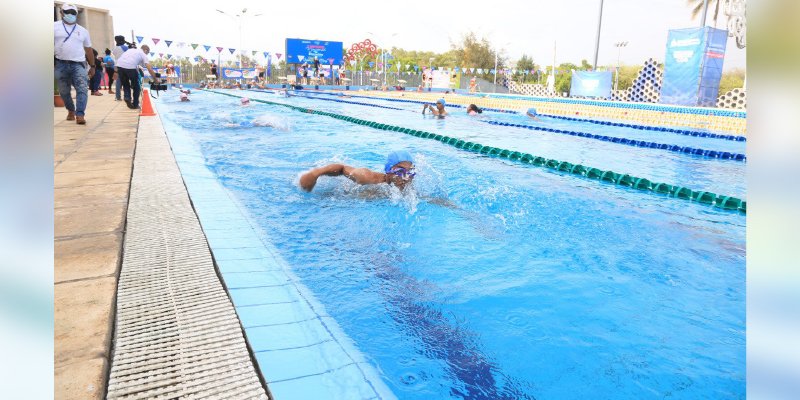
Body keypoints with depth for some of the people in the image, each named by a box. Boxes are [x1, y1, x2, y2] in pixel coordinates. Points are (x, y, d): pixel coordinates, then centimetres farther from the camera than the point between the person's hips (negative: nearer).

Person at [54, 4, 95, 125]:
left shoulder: (83, 30, 15)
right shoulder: (55, 27, 8)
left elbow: (88, 49, 18)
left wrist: (92, 66, 15)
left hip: (78, 64, 0)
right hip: (61, 64, 0)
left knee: (82, 88, -18)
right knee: (64, 91, 9)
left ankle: (80, 114, -24)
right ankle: (71, 110, 29)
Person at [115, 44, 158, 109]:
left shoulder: (131, 50, 32)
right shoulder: (143, 54, 17)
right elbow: (150, 69, 9)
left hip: (119, 65, 4)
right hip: (130, 67, -4)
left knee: (125, 84, 25)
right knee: (136, 86, 17)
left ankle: (127, 97, 2)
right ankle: (135, 105, 19)